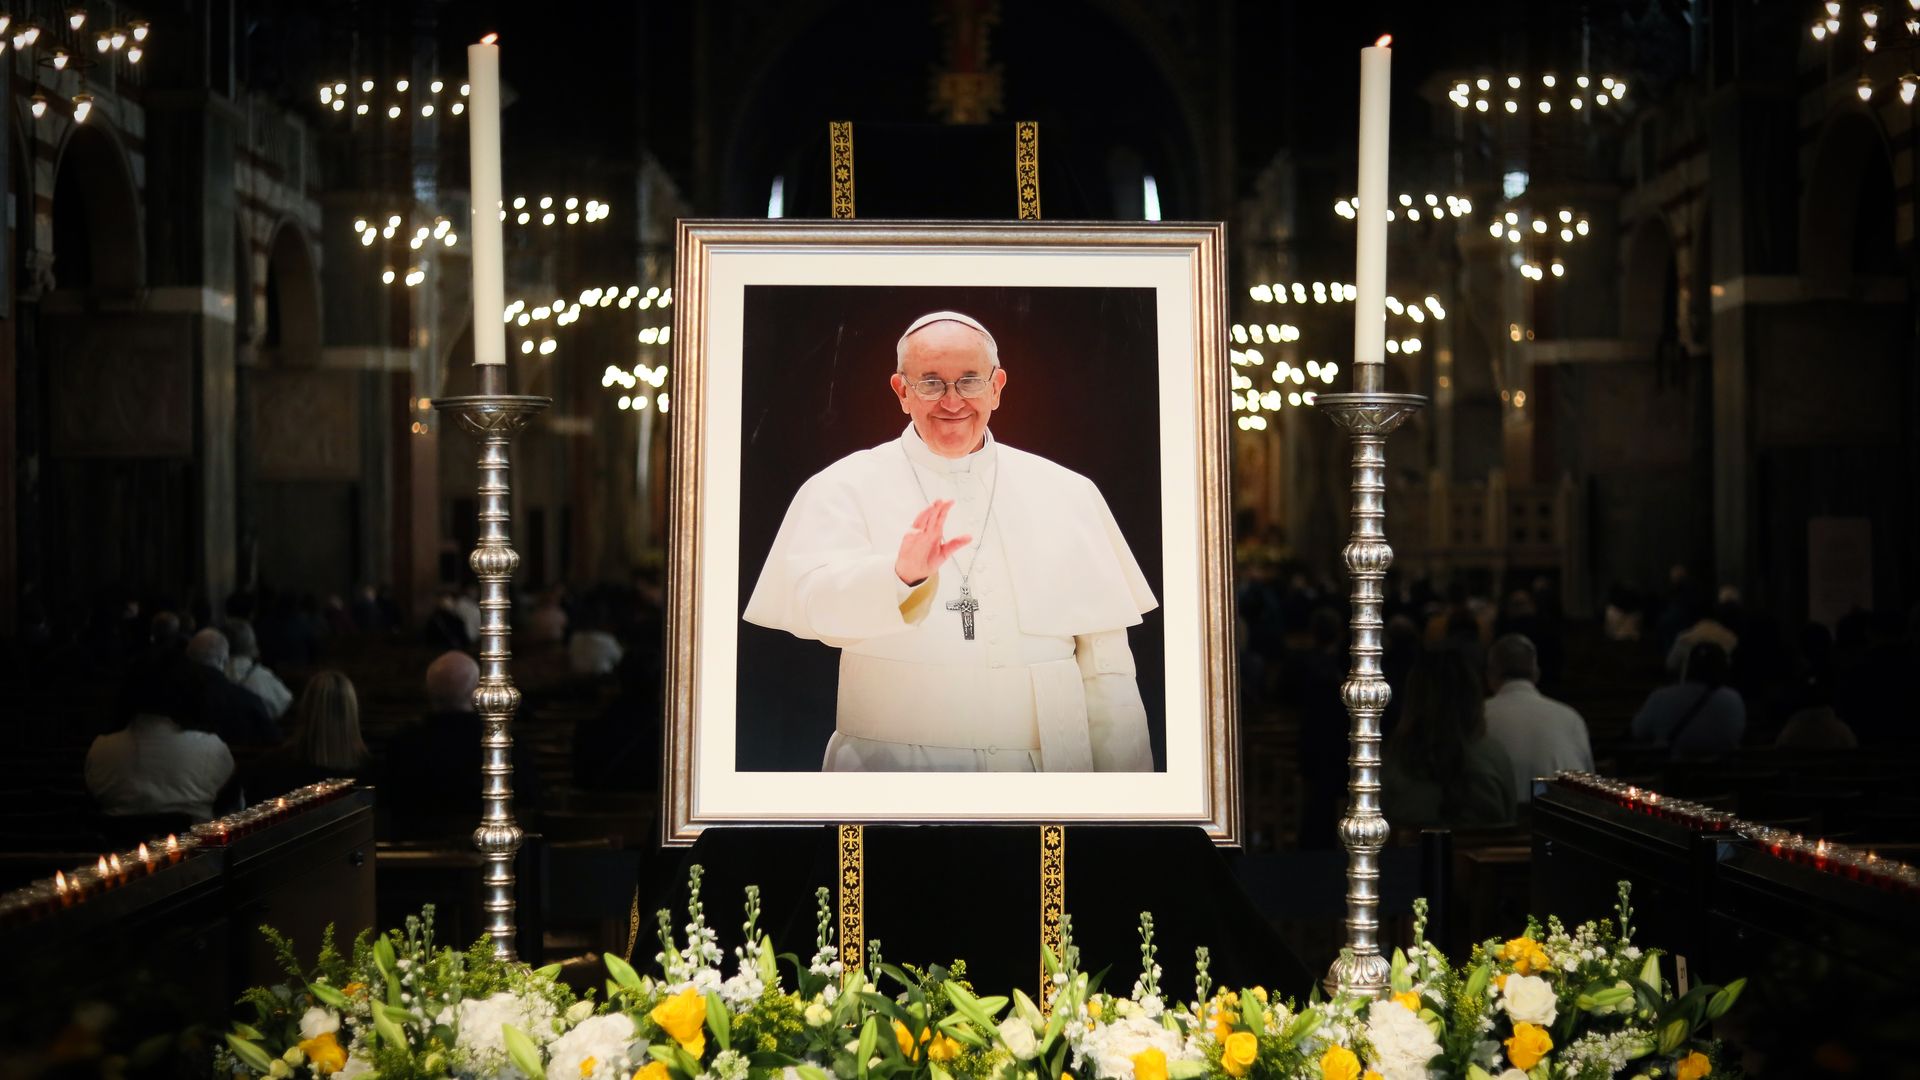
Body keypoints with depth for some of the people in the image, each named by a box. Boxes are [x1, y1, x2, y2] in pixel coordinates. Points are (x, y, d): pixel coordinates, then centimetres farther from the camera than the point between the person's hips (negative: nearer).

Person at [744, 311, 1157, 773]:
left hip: (1047, 765, 1)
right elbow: (815, 605, -13)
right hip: (892, 766, -1)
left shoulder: (1068, 495, 11)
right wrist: (901, 574, -32)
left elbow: (1106, 665, 8)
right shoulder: (845, 488, 4)